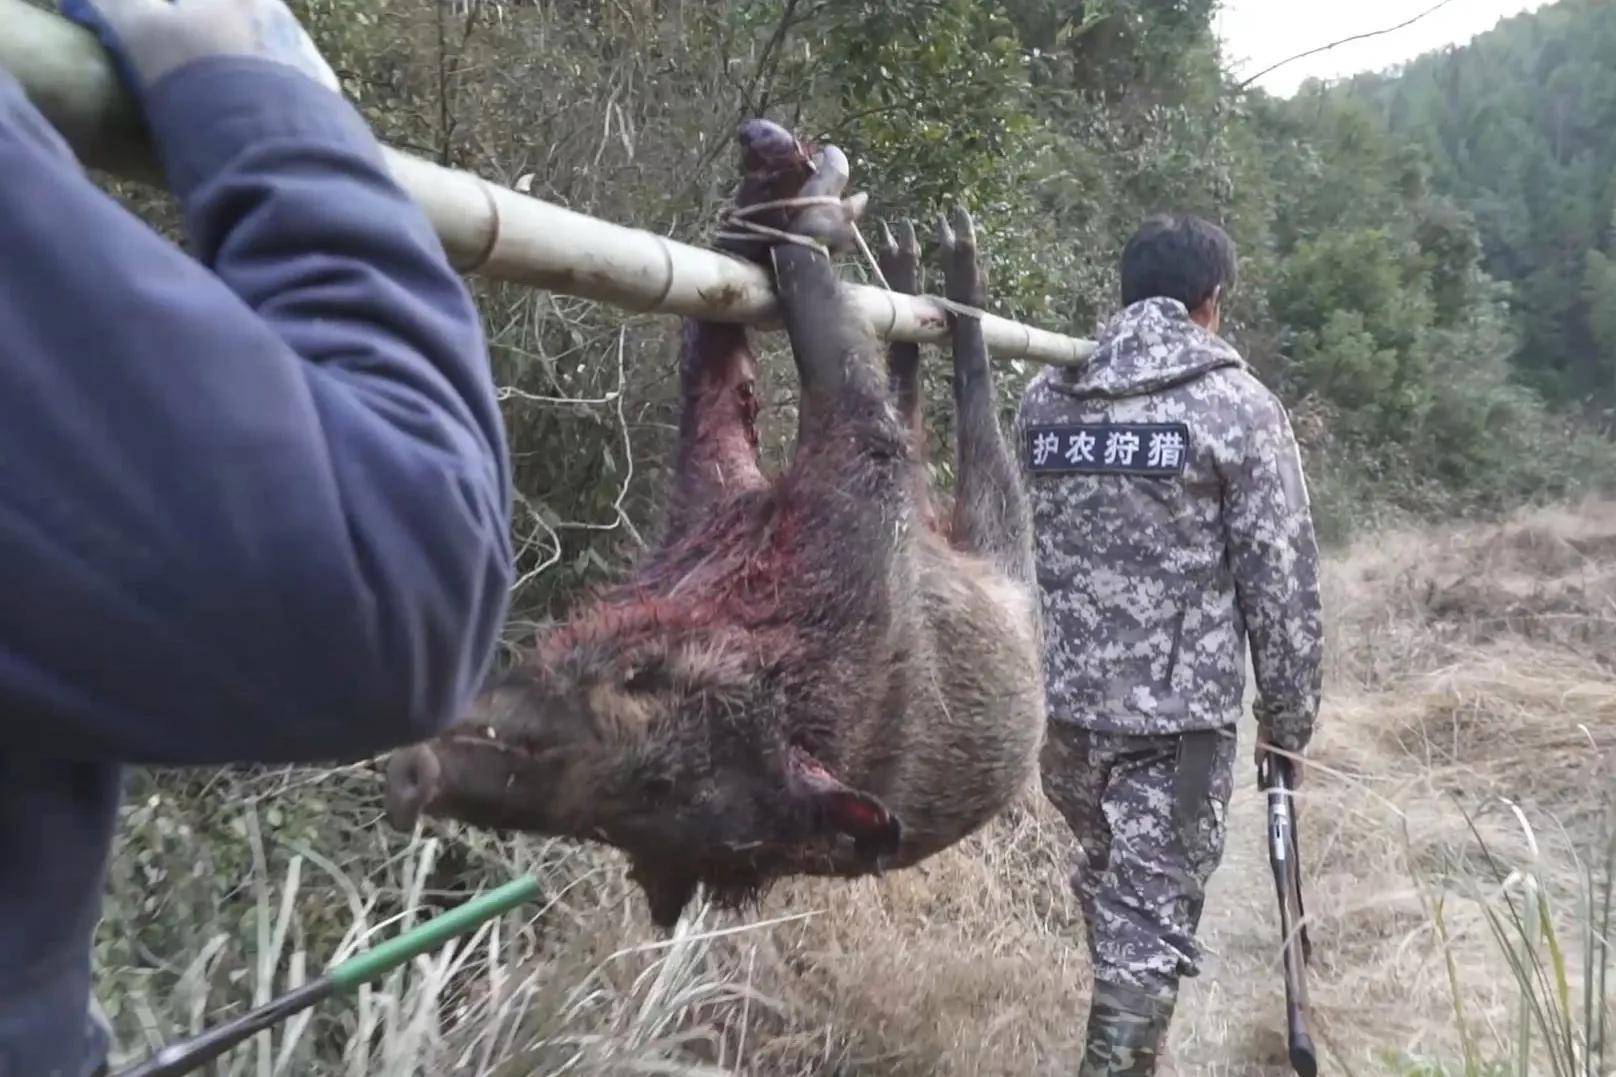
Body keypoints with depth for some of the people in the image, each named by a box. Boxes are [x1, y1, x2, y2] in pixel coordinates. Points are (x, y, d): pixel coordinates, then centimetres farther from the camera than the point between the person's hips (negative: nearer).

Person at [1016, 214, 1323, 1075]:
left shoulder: (1044, 398, 7)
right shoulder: (1239, 406, -6)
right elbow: (1281, 582, -7)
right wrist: (1288, 714, 3)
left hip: (1057, 698, 6)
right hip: (1176, 712, -5)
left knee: (1105, 874, 24)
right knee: (1152, 917, 4)